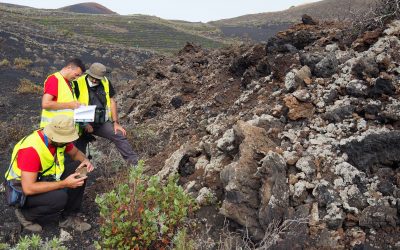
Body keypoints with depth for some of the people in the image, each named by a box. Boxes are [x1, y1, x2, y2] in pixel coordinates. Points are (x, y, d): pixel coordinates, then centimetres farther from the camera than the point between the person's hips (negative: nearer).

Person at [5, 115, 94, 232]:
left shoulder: (59, 138, -13)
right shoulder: (31, 149, -34)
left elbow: (75, 153, 6)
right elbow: (28, 188, -36)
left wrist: (85, 160, -18)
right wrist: (64, 184, -35)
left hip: (44, 179, 7)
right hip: (22, 190, -7)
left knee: (79, 178, -13)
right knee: (60, 197, -31)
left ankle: (67, 217, 4)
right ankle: (26, 215, -2)